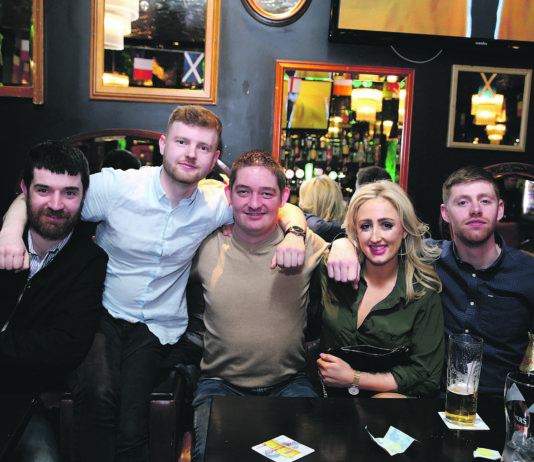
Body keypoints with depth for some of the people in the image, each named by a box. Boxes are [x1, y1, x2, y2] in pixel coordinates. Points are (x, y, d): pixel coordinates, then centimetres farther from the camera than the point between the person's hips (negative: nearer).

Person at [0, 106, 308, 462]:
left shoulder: (214, 205, -1)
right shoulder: (116, 186, -8)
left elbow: (285, 209, 8)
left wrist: (294, 234, -15)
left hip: (157, 327, 1)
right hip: (101, 314, 0)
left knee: (132, 430, -20)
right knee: (98, 393, -30)